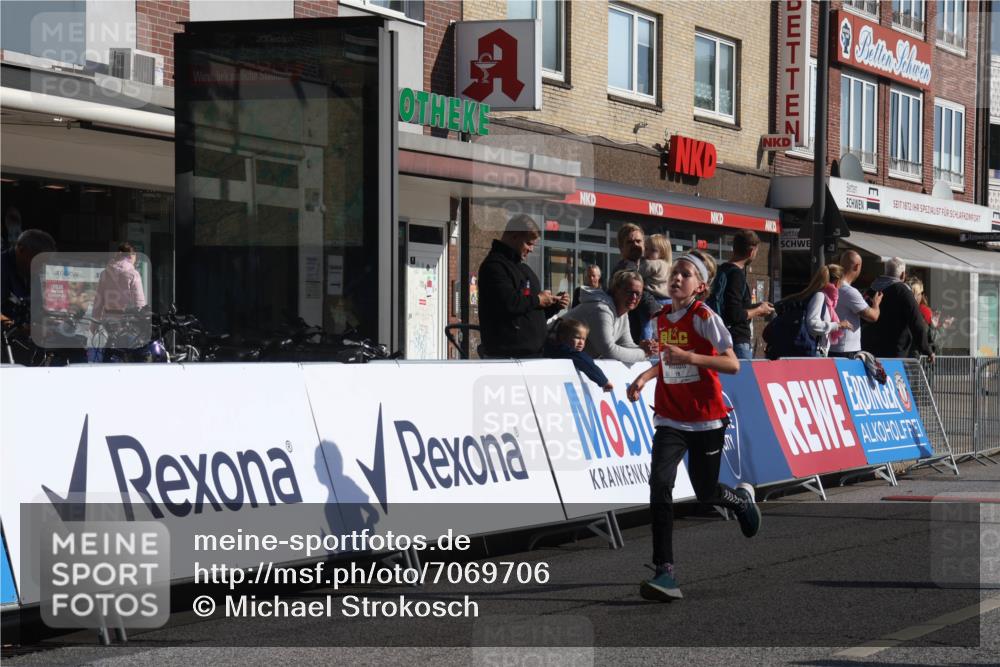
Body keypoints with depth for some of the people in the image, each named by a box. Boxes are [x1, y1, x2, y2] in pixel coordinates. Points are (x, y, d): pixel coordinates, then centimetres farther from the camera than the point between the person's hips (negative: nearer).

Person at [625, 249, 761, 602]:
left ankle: (742, 500, 47)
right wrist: (644, 377, 9)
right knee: (659, 483, -18)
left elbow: (732, 364, -19)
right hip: (670, 419, 4)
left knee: (705, 493, 8)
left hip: (707, 420, -4)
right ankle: (664, 572, -20)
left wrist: (688, 357, -29)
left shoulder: (704, 317, -12)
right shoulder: (662, 318, 6)